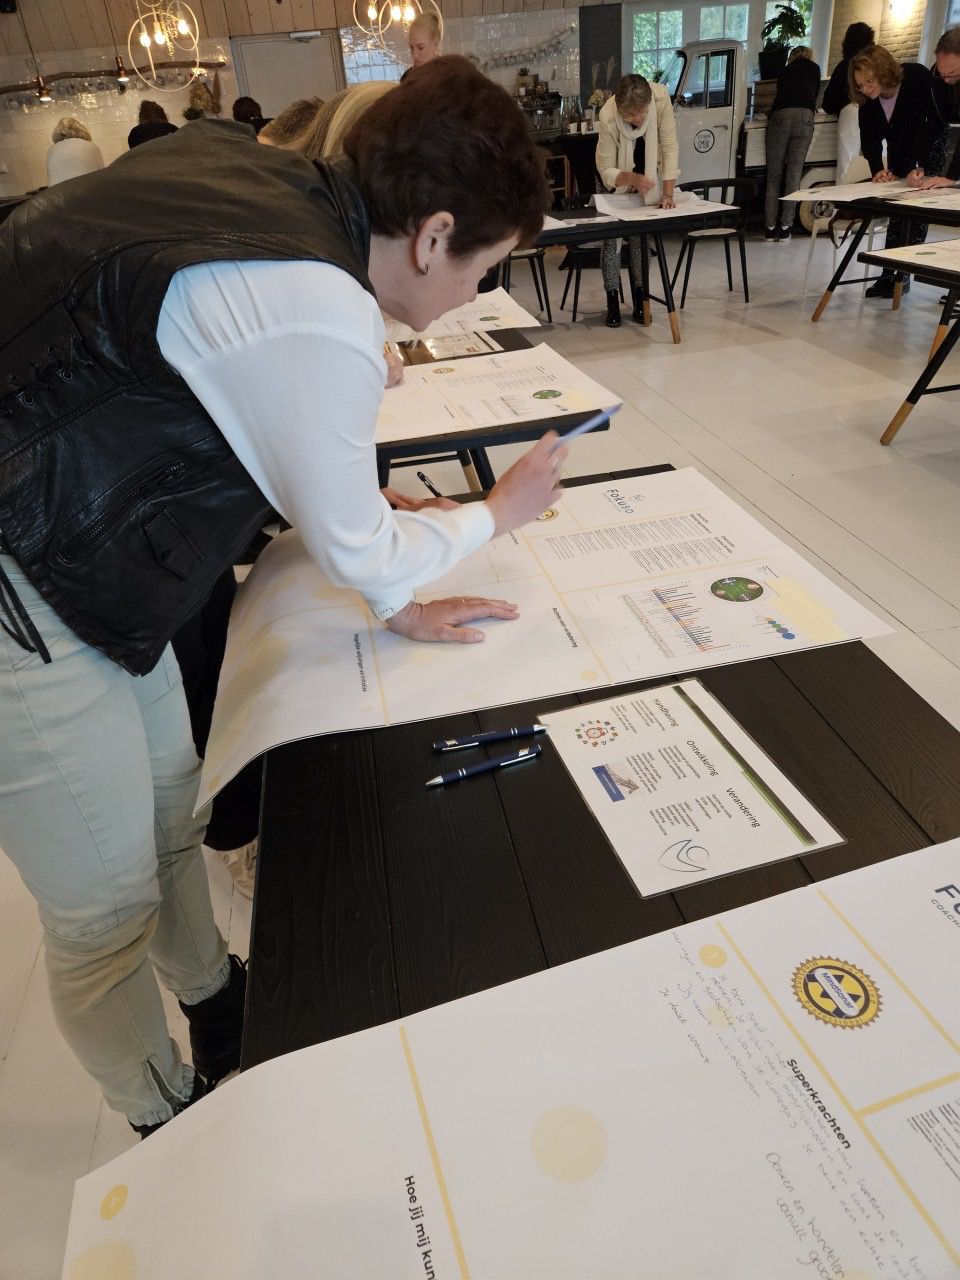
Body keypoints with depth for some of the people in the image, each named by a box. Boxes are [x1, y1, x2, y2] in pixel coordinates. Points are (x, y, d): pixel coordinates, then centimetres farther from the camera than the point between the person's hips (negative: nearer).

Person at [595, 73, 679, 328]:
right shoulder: (608, 117, -37)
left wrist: (667, 194, -34)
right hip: (618, 175, -1)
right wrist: (632, 179, -49)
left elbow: (669, 146, -27)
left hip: (648, 169, 2)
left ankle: (639, 299, 4)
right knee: (612, 231, -12)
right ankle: (612, 303, -6)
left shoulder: (661, 97, -33)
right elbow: (606, 172, -30)